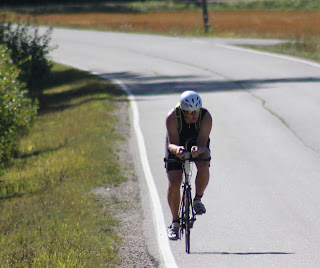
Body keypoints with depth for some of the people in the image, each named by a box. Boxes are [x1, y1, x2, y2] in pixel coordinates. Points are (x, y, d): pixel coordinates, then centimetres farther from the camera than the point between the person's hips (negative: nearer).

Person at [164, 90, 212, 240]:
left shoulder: (206, 117, -31)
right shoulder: (172, 117, -32)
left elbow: (202, 144, -33)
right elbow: (171, 144, -34)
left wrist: (198, 149, -57)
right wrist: (176, 149, -57)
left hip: (198, 145, 0)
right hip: (177, 146, 0)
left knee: (203, 168, -33)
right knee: (173, 185, -15)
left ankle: (198, 199, -6)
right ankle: (175, 222, 4)